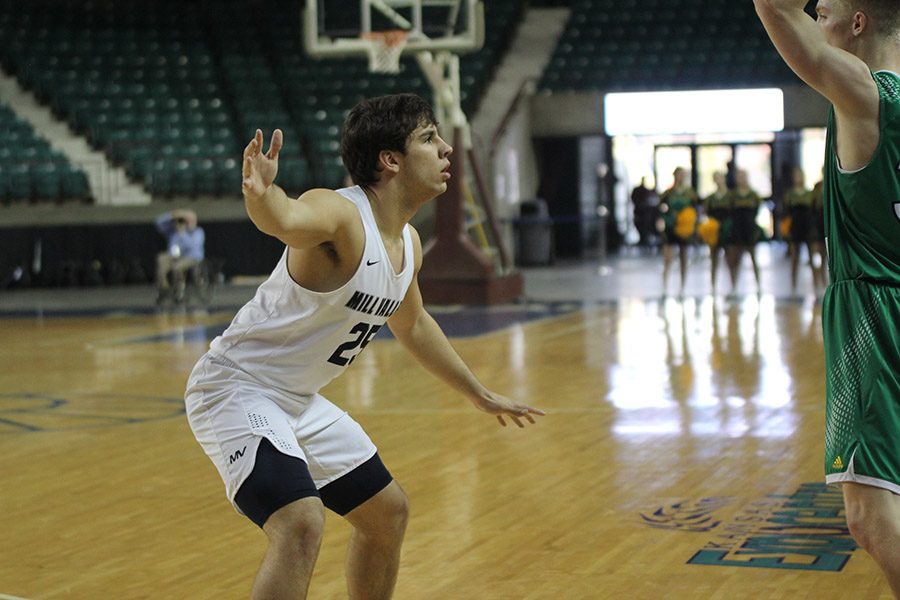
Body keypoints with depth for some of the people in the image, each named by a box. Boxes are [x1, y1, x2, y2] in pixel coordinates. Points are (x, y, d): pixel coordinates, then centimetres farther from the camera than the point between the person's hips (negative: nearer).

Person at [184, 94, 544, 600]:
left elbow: (412, 325, 21)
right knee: (301, 524, -29)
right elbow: (285, 219, -49)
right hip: (237, 388, -9)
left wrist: (481, 395, 31)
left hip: (300, 400, 10)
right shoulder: (339, 214, -24)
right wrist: (260, 195, -72)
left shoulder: (409, 244, 3)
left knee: (388, 514, 18)